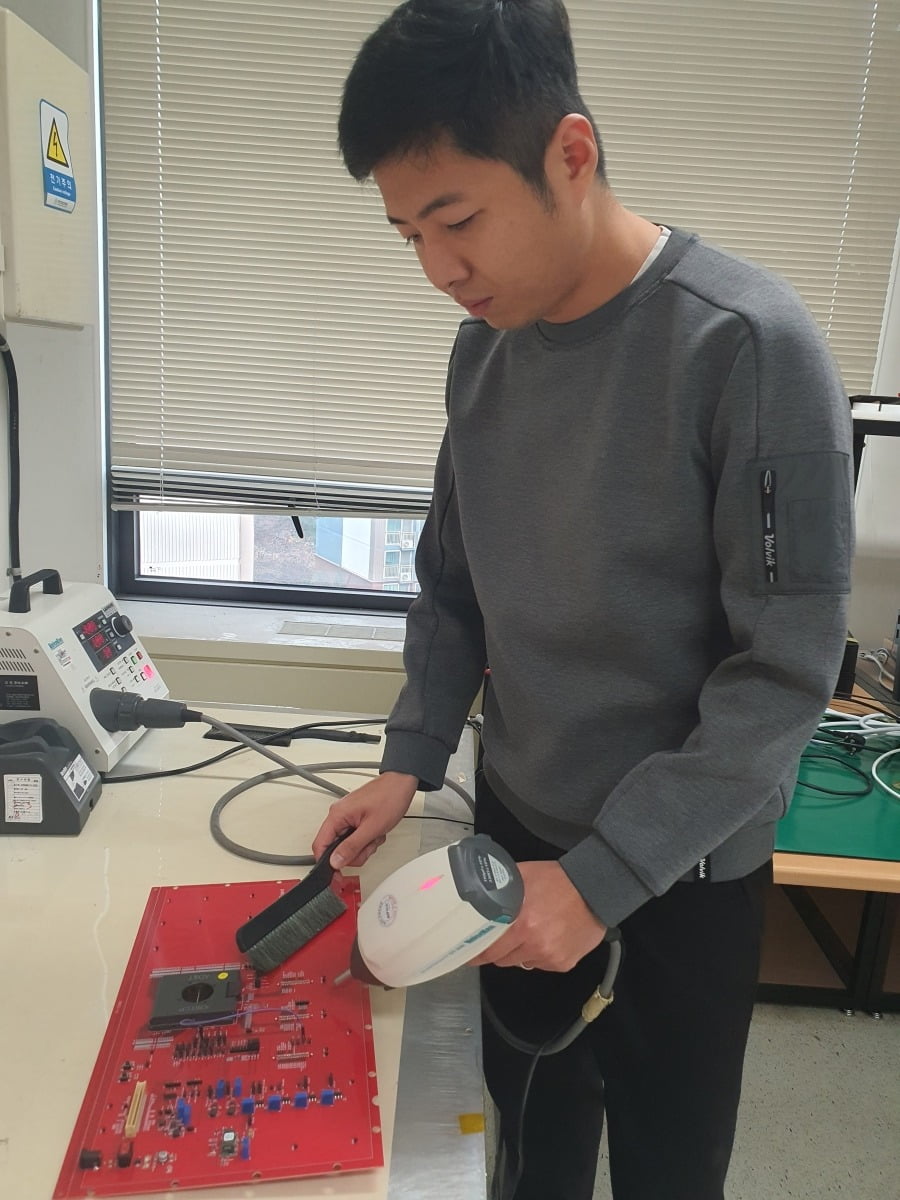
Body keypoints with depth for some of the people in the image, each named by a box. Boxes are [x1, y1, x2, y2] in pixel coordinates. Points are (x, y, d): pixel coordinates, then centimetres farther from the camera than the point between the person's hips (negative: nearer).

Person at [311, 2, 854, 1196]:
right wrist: (411, 758, -4)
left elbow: (786, 673, -20)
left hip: (680, 866, -4)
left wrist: (608, 874, -20)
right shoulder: (483, 347, -1)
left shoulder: (752, 348, -20)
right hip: (516, 826, 5)